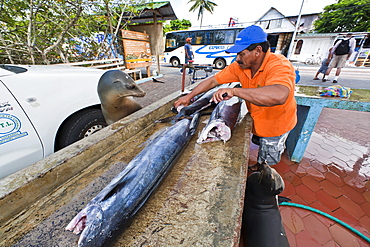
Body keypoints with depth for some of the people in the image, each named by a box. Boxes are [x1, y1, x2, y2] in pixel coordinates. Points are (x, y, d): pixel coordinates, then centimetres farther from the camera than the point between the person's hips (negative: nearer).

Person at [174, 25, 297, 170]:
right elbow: (213, 81, -10)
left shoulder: (280, 65, -31)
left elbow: (279, 95, -53)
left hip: (275, 126, -5)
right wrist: (189, 96, -12)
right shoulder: (240, 66, -12)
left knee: (266, 163, 13)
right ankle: (258, 165, 55)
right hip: (256, 121, 5)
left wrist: (234, 91, -54)